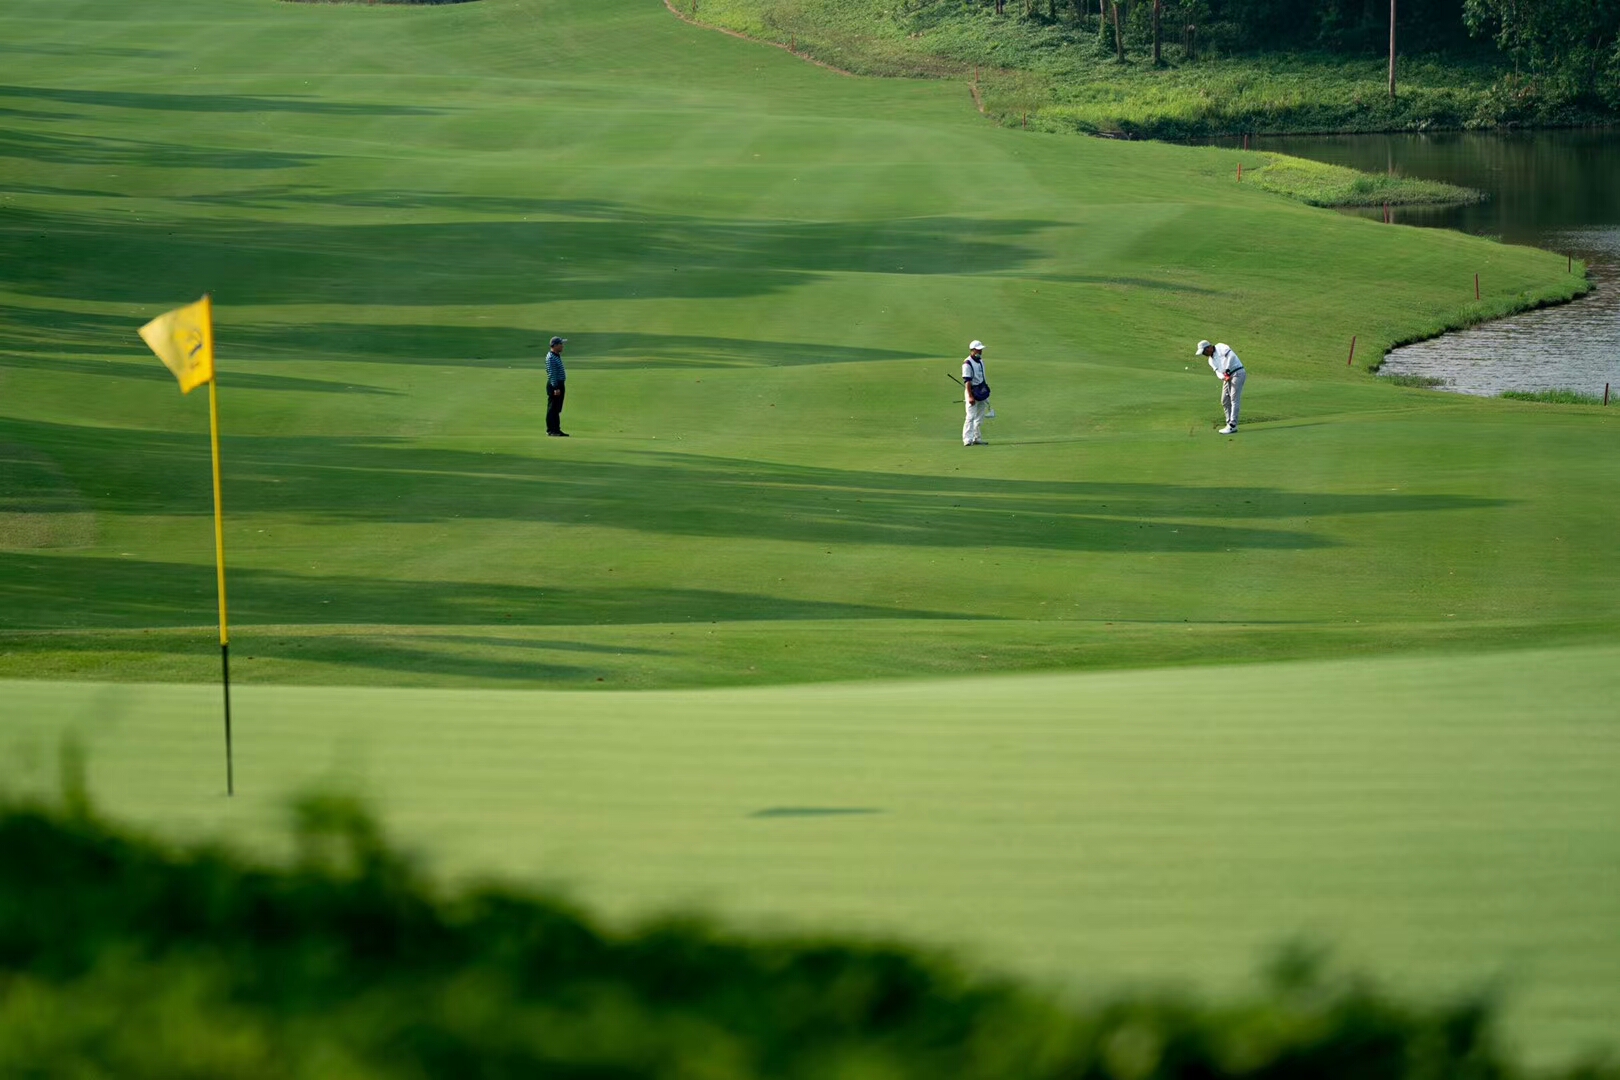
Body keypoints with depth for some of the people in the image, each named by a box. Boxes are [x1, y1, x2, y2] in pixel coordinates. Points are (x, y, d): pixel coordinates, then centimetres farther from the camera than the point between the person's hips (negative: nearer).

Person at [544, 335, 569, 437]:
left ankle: (557, 429, 18)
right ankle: (551, 430, -4)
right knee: (552, 408, -6)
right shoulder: (550, 357, -15)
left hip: (560, 384, 10)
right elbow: (552, 374, -20)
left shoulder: (558, 356, 15)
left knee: (557, 409, 13)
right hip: (554, 384, -10)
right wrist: (556, 388, -23)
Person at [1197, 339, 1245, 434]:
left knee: (1234, 400, -12)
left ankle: (1233, 426, -16)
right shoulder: (1211, 360, 15)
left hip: (1237, 373, -9)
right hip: (1227, 377, 9)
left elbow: (1231, 356, -22)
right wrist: (1224, 377, -18)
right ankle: (1229, 424, 14)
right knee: (1225, 401, 8)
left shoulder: (1221, 348, -7)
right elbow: (1218, 372, 4)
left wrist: (1227, 370, -24)